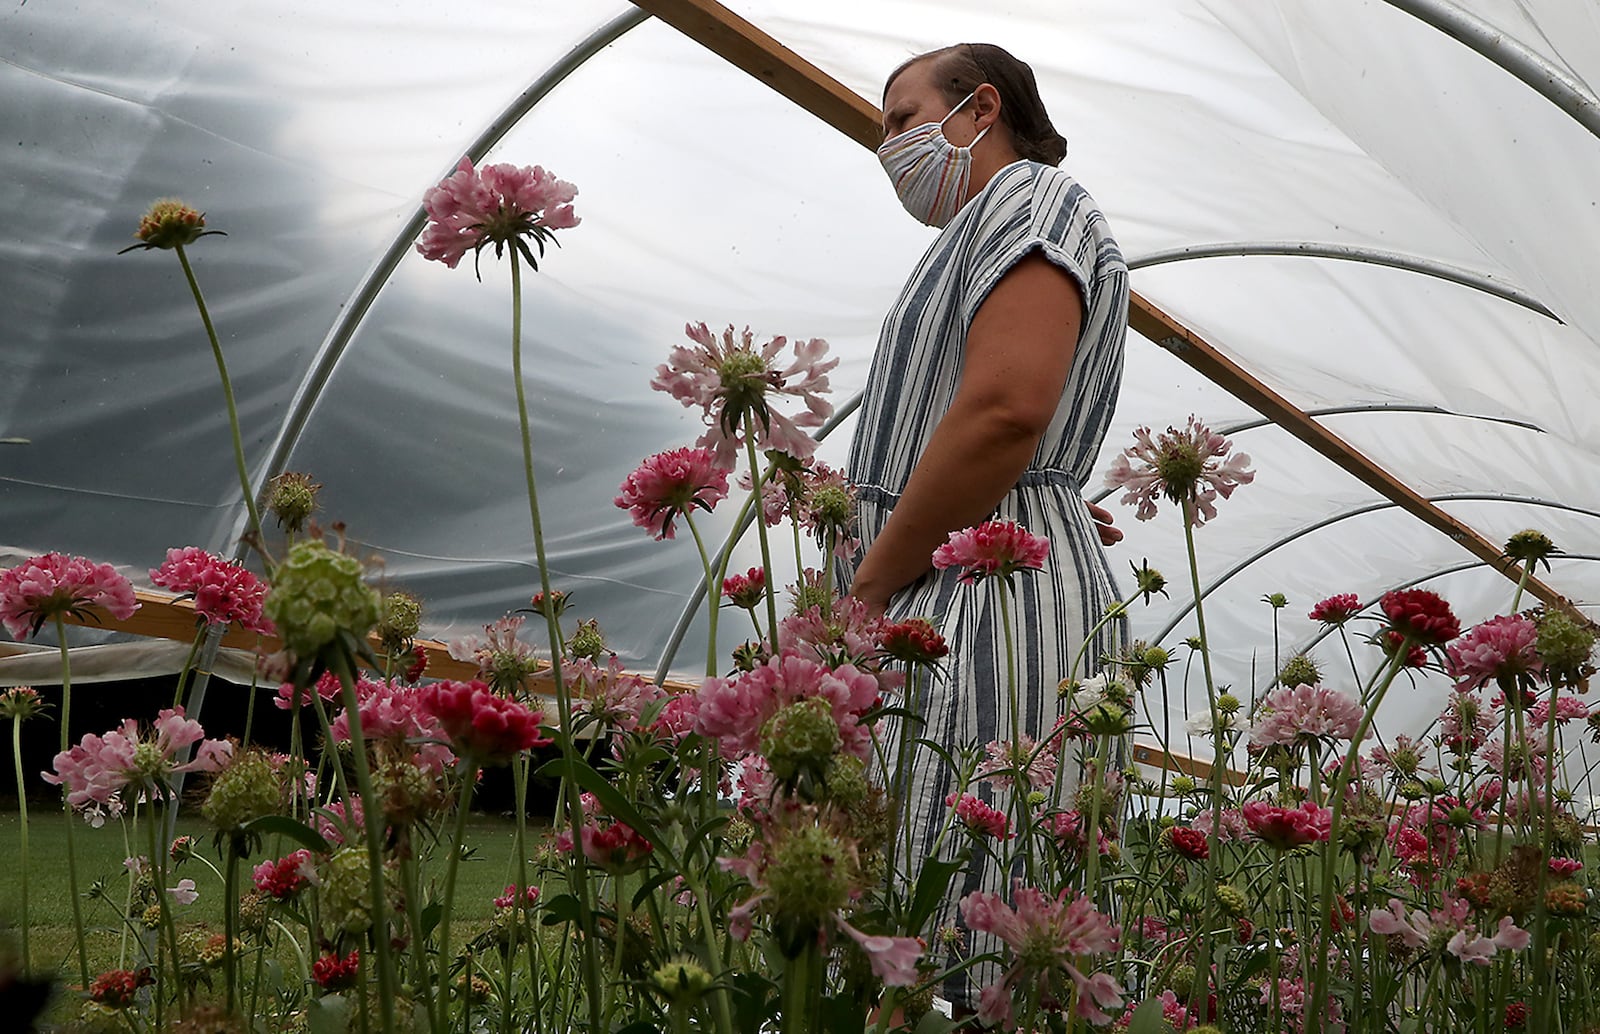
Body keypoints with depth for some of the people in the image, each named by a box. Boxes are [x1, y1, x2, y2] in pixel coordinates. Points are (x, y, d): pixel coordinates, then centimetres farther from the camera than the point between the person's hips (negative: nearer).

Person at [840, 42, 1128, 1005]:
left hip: (996, 601, -10)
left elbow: (1004, 410, -18)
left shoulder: (1032, 197, 0)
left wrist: (870, 583, -12)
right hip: (945, 611, 10)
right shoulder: (981, 234, 30)